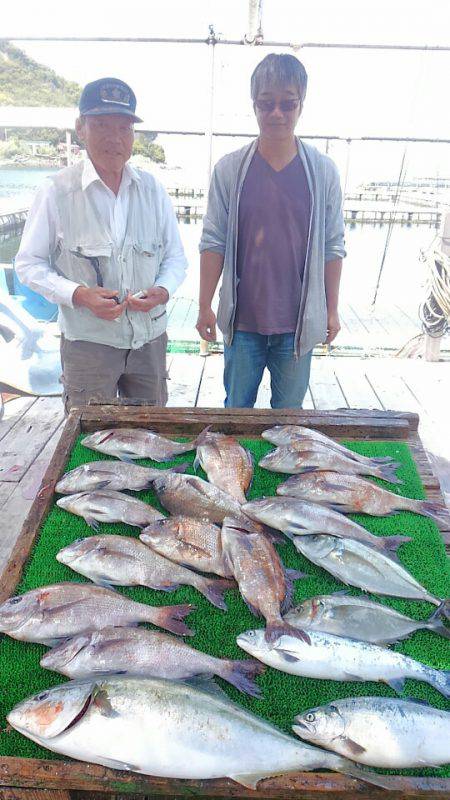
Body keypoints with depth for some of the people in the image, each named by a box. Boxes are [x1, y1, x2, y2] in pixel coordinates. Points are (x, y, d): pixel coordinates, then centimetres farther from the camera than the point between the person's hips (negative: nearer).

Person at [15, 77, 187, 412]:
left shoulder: (152, 189, 3)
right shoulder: (56, 192, -7)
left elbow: (176, 258, 9)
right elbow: (29, 263, -2)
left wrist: (163, 290, -13)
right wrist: (77, 294, -19)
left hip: (150, 338, 3)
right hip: (87, 341, -3)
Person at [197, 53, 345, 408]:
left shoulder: (323, 171, 0)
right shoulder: (229, 169, -2)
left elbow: (333, 247, 3)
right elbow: (213, 242, -1)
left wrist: (332, 309, 4)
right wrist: (205, 306, -2)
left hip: (299, 320, 1)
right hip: (242, 317, 0)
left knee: (289, 412, 15)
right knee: (237, 409, 15)